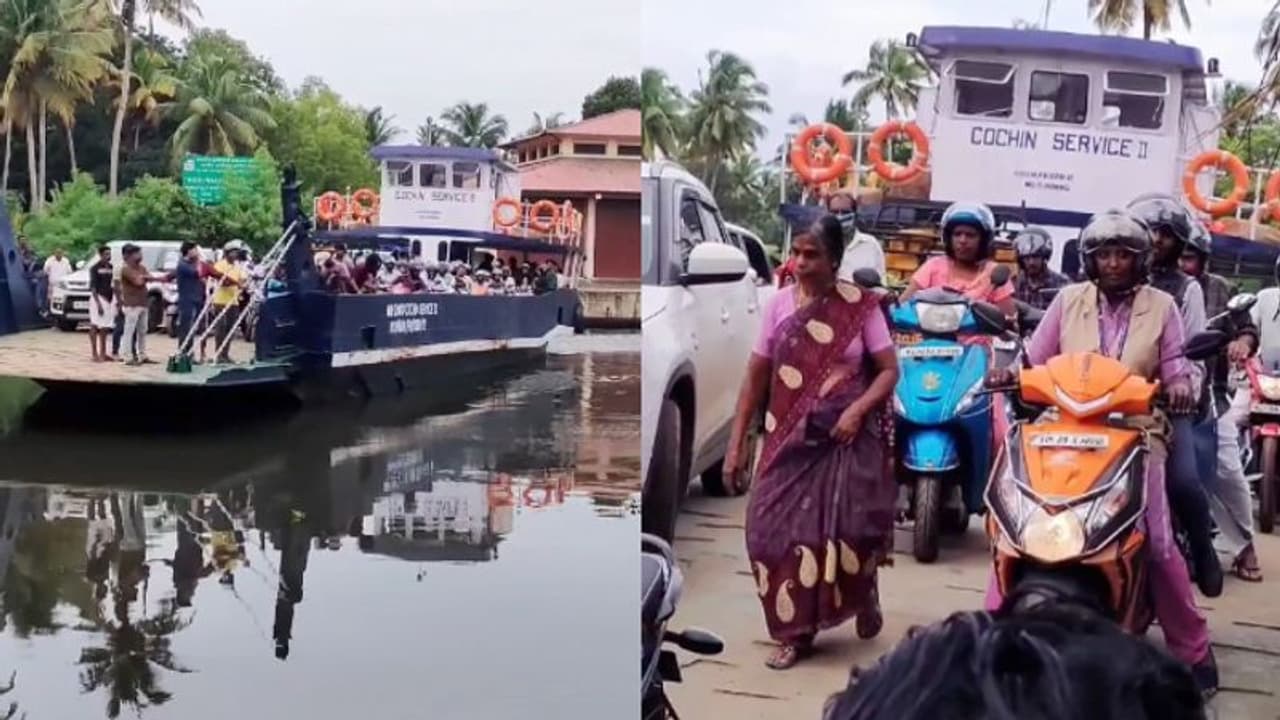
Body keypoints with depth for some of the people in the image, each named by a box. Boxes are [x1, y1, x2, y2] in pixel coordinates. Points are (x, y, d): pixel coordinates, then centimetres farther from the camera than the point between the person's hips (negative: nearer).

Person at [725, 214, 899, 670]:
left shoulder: (861, 306, -4)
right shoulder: (779, 305, 2)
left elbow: (889, 370, -1)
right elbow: (756, 377, 5)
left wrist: (858, 410, -18)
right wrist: (737, 441, 3)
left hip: (848, 436, -2)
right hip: (791, 437, 2)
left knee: (849, 525, -8)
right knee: (775, 527, -6)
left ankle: (864, 593, 27)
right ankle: (796, 631, 10)